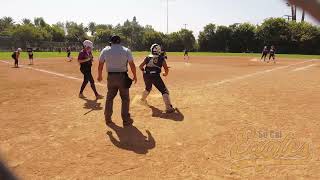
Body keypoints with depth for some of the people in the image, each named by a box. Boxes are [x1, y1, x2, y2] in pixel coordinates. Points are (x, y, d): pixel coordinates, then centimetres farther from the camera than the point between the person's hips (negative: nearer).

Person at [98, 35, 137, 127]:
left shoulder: (105, 50, 1)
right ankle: (126, 120, 13)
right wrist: (135, 76, 5)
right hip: (123, 76, -2)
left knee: (109, 98, 16)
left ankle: (108, 119, 23)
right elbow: (132, 65, -7)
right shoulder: (126, 50, -4)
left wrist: (99, 75, 18)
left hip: (111, 77, 2)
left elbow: (100, 65, 4)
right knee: (125, 98, 9)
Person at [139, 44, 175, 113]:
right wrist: (166, 73, 23)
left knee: (148, 88, 33)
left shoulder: (148, 57, 12)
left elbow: (140, 66, 8)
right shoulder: (161, 58, 5)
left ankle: (143, 99, 55)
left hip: (146, 76, 5)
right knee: (164, 91, 1)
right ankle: (168, 108, -10)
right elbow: (166, 69, 2)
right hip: (155, 76, -5)